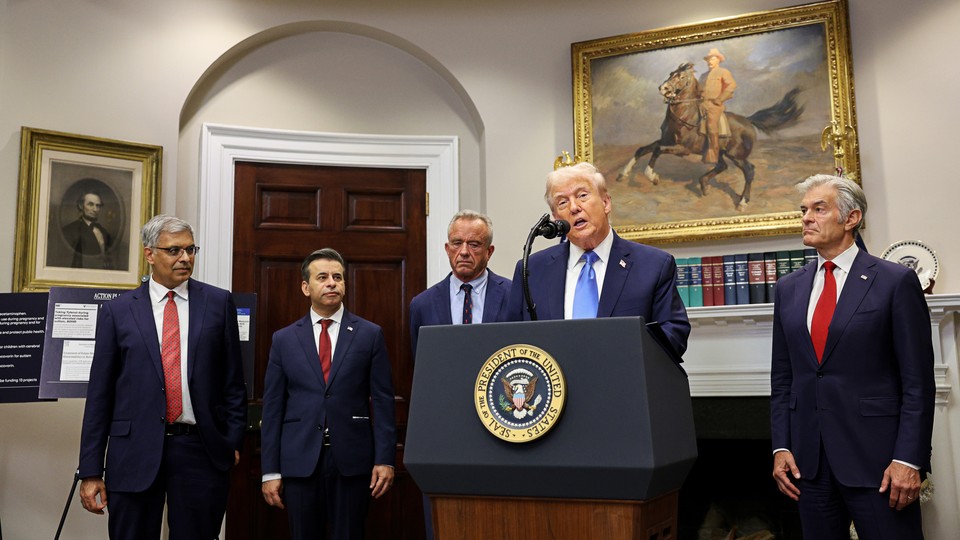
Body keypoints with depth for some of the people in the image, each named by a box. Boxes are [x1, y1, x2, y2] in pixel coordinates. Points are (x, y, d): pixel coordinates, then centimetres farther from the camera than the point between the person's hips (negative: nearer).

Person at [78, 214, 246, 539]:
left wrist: (233, 441, 1)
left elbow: (233, 379, 7)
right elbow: (99, 393, 4)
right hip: (135, 453, 0)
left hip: (201, 451, 0)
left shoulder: (218, 303, 5)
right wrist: (90, 470, 1)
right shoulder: (117, 311, 4)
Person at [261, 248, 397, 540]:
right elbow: (272, 408, 5)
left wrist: (385, 460, -5)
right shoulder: (284, 339, 7)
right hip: (299, 461, 1)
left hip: (352, 461, -1)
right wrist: (270, 471, 2)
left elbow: (382, 401, 1)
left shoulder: (370, 335, 3)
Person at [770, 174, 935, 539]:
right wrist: (781, 447, 4)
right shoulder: (789, 288, 10)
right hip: (808, 458, 4)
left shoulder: (896, 281, -4)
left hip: (875, 456, -4)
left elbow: (918, 382, -6)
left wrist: (908, 459, -12)